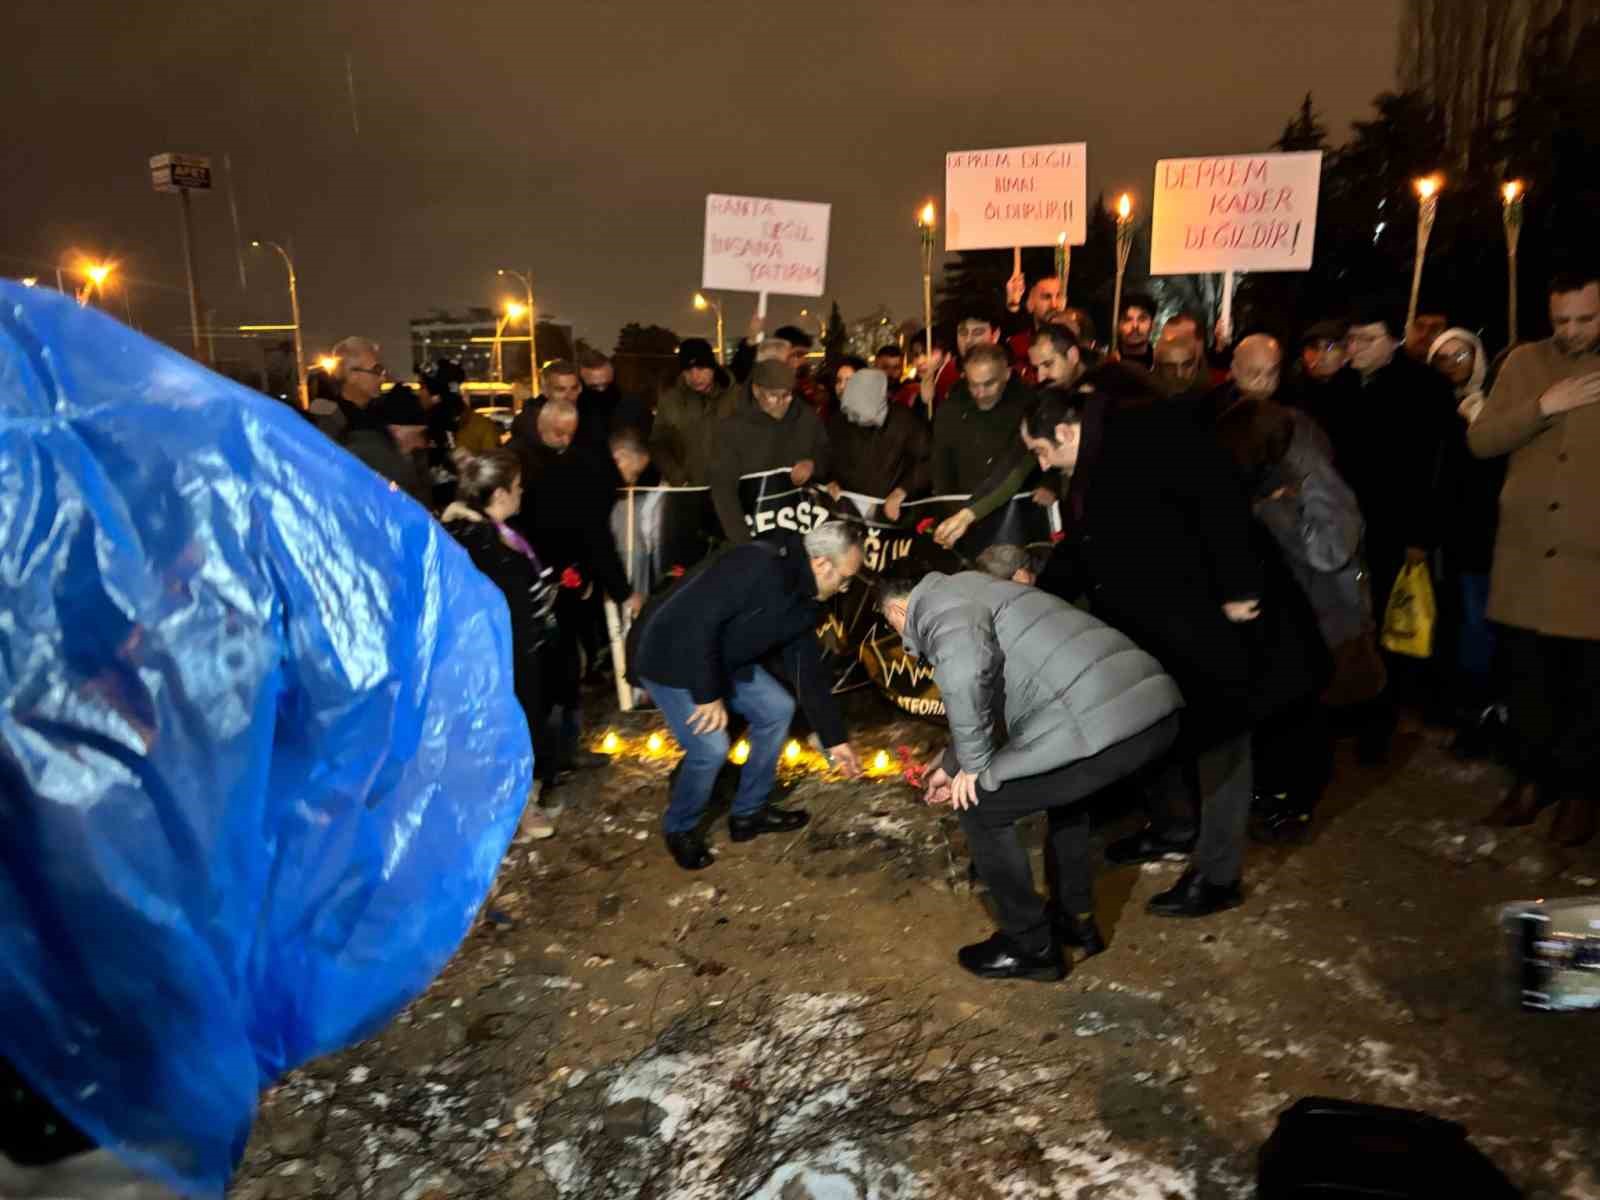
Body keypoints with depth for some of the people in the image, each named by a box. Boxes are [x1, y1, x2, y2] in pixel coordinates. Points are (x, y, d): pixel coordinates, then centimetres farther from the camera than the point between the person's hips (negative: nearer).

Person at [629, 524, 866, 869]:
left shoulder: (804, 599, 1)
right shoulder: (757, 567, -30)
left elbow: (808, 671, 8)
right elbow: (697, 622, -33)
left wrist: (835, 738, 9)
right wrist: (708, 694, -25)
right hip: (669, 655, -9)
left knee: (777, 709, 7)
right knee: (711, 747, -18)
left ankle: (749, 812, 22)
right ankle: (680, 829, 11)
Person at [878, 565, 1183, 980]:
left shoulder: (939, 603, 2)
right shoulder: (970, 593, 32)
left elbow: (966, 672, -22)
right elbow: (989, 696, 44)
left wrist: (974, 763, -7)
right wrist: (950, 766, 56)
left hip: (1104, 722, -10)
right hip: (1155, 706, 10)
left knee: (982, 808, 8)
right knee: (1062, 786, 36)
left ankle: (1032, 947, 20)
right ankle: (1075, 919, 41)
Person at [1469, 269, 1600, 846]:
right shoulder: (1524, 363, 5)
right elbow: (1480, 441, -1)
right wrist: (1543, 406, -14)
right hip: (1525, 556, 2)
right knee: (1529, 679, 12)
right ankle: (1534, 775, 29)